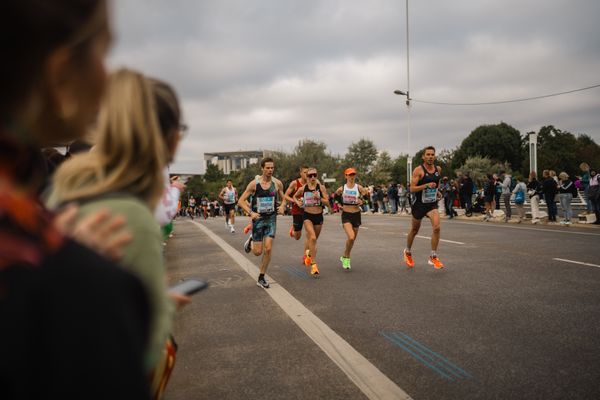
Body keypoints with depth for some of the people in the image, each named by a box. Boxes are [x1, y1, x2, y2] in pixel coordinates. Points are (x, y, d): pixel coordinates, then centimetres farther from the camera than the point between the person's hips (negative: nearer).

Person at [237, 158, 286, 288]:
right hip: (258, 219, -2)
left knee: (268, 249, -7)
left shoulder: (277, 183, -2)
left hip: (271, 219, 2)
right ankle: (252, 240, 37)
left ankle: (261, 278, 8)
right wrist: (250, 212, -21)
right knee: (257, 252, 0)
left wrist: (282, 207, -8)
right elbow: (241, 201, -7)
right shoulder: (254, 183, -10)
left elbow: (283, 198, 13)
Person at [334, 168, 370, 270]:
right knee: (351, 237, -21)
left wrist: (362, 201, -18)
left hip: (356, 214, 2)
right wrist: (339, 205, 4)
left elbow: (367, 197, 0)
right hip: (346, 215, -2)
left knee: (353, 239, 12)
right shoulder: (342, 188, -3)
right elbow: (336, 197, 16)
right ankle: (346, 257, 2)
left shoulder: (359, 187, -3)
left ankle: (345, 257, 36)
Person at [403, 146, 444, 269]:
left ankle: (433, 257, -6)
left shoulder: (438, 169, 3)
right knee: (414, 230, 14)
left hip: (432, 204, 3)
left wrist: (438, 191, 8)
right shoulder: (418, 170, -14)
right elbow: (412, 189, -19)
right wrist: (426, 185, -30)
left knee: (437, 227, -18)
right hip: (419, 204, -3)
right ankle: (407, 252, 39)